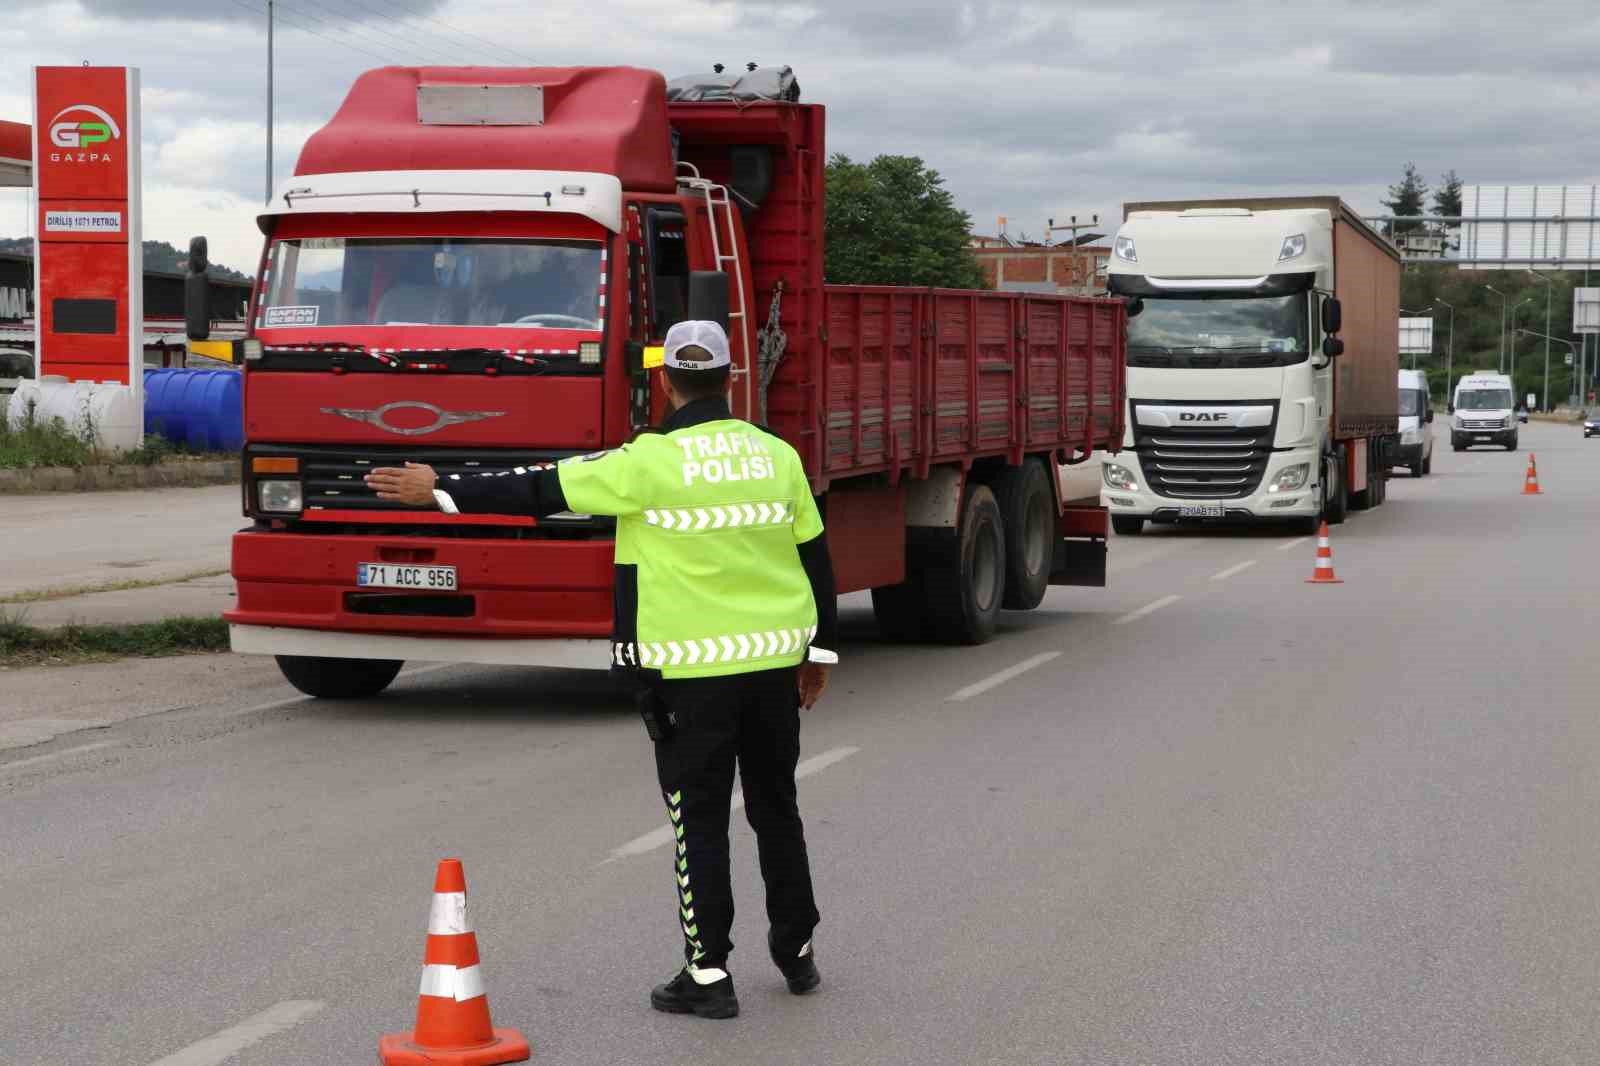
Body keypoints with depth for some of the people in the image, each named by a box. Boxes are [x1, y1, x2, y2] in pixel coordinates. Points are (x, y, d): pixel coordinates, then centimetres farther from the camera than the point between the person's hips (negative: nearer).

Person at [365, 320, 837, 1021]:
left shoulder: (651, 463, -12)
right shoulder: (777, 456, 2)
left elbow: (541, 491, -11)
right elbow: (815, 556, 8)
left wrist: (440, 491, -3)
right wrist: (818, 650, 19)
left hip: (691, 668, -5)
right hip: (774, 660, 5)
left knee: (698, 818, 3)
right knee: (775, 806, 18)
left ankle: (708, 974, 5)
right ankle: (797, 951, 28)